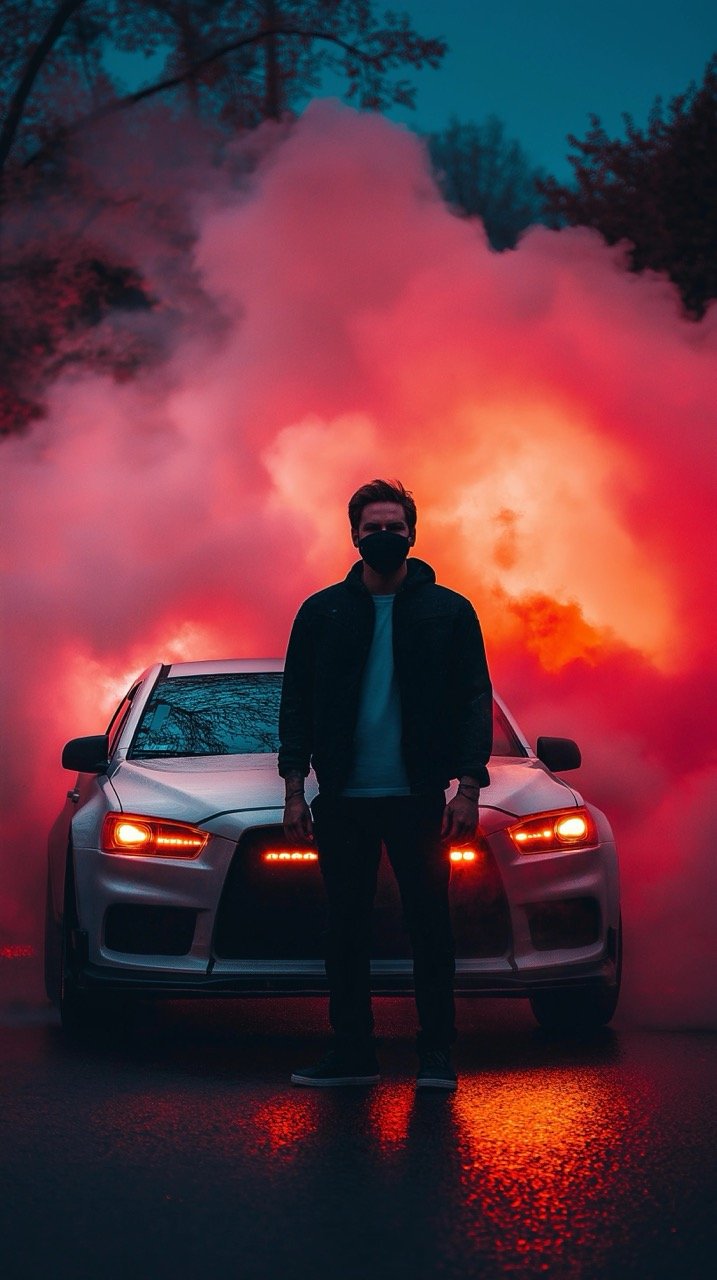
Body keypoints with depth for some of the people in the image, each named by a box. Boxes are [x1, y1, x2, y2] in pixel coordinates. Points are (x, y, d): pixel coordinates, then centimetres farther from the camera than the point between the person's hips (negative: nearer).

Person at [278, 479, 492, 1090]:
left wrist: (468, 788, -7)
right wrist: (295, 791, 2)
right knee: (346, 926, 4)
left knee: (429, 922, -2)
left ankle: (437, 1055, 3)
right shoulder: (322, 612, 9)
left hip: (417, 796, -2)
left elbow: (474, 700, 3)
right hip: (342, 799, 2)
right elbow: (296, 704, 10)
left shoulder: (448, 611, 5)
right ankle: (352, 1051, 10)